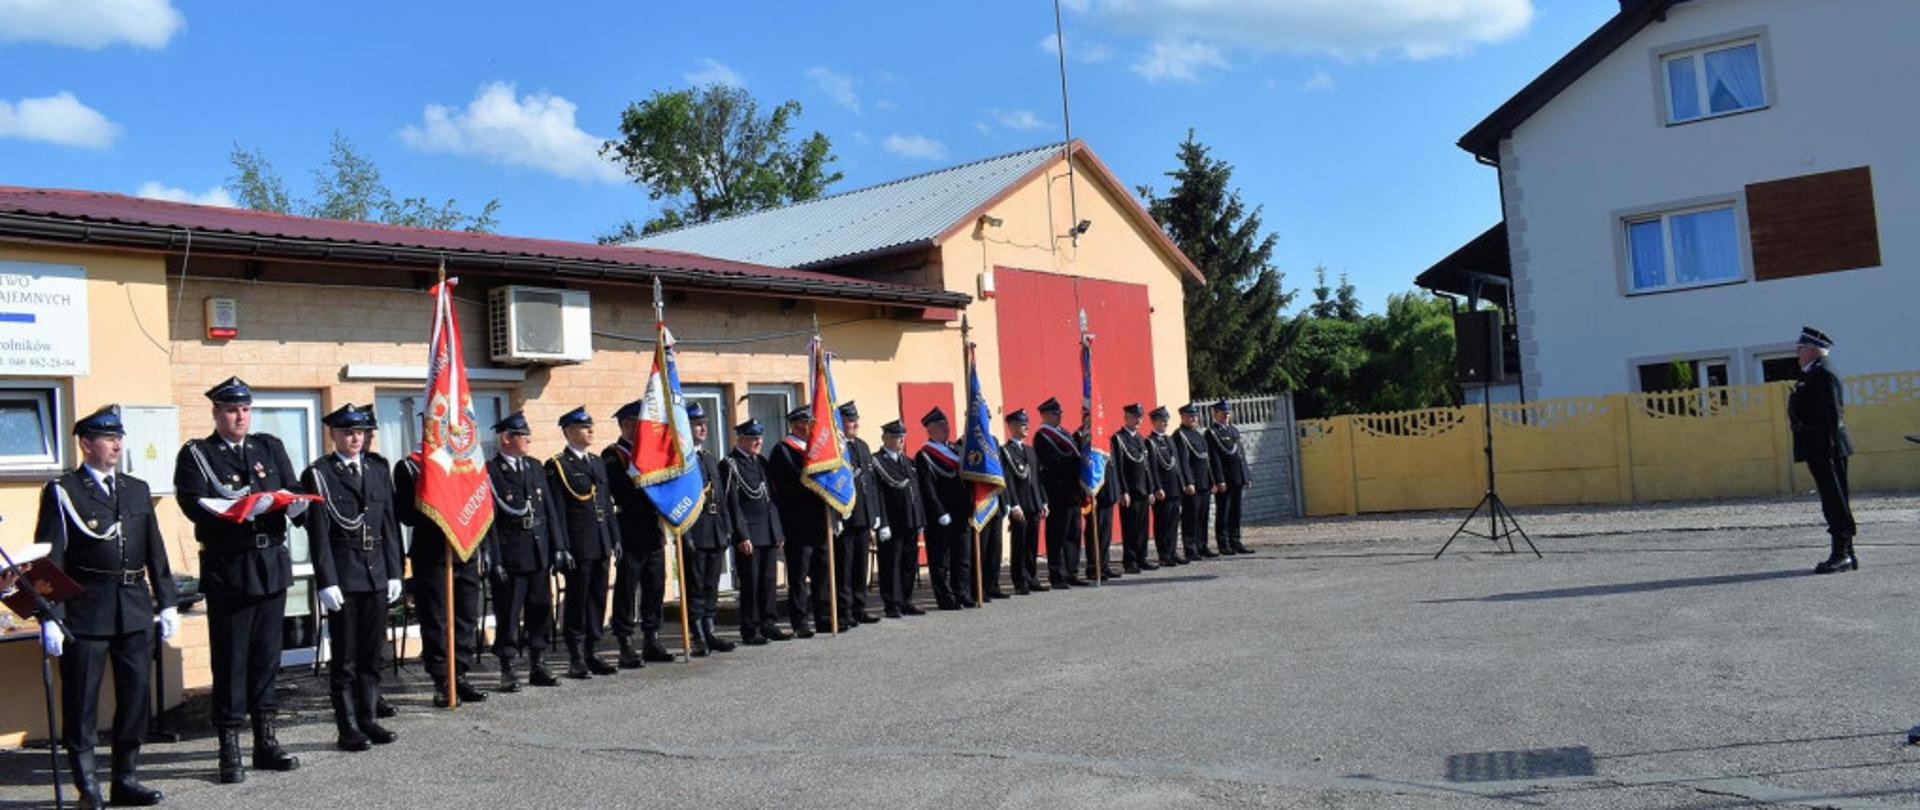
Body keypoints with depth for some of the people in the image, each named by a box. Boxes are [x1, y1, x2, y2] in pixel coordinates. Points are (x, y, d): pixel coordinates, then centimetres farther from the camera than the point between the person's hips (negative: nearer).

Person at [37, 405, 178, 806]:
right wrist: (49, 618, -11)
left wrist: (167, 603, 10)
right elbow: (49, 559, -5)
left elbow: (156, 551, 15)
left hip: (136, 611, 5)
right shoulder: (62, 492, -1)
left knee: (135, 698, 8)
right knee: (81, 701, 2)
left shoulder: (137, 490, 13)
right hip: (85, 614, -5)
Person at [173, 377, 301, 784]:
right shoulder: (196, 454, 1)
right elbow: (192, 503, -12)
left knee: (267, 655, 10)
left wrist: (292, 502, -13)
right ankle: (230, 751, 7)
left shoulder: (270, 447, 14)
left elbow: (293, 489, 10)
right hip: (227, 567, -4)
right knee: (230, 659, 0)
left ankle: (266, 742, 19)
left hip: (272, 563, 4)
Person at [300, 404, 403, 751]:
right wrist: (326, 582, -14)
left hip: (376, 578, 5)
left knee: (371, 654, 10)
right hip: (342, 578, -5)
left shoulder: (378, 476, 14)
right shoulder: (317, 475, -2)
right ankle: (347, 729, 8)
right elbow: (318, 533, -8)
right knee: (343, 657, 1)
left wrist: (394, 573, 8)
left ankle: (367, 720, 19)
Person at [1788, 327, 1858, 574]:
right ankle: (1845, 554, 18)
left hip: (1825, 449, -10)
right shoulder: (1812, 375, 18)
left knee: (1835, 501, -7)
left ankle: (1841, 555, -5)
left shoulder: (1823, 374, -13)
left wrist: (1825, 450, -23)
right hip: (1820, 450, 10)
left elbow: (1831, 415, -20)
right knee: (1834, 501, 12)